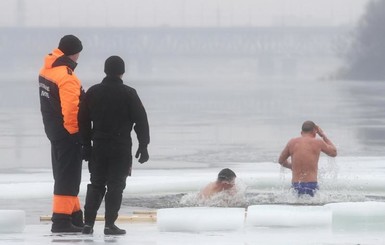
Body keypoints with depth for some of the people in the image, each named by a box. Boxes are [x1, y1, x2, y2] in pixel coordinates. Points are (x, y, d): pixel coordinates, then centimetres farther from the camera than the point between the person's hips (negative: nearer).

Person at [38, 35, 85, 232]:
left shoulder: (46, 71, 7)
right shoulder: (66, 77, -23)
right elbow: (71, 108, -27)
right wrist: (75, 131, -14)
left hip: (53, 130, 10)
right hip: (68, 134, -10)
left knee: (65, 174, 18)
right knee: (68, 176, -5)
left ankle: (74, 215, 28)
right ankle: (61, 219, -6)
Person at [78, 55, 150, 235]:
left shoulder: (93, 92, 5)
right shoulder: (128, 94, -6)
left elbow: (83, 121, 9)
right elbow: (141, 121, -5)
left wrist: (87, 145, 15)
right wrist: (143, 146, 2)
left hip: (98, 147, 4)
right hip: (121, 148, -4)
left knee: (96, 185, 11)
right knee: (115, 186, 0)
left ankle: (88, 223, 4)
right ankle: (109, 224, -4)